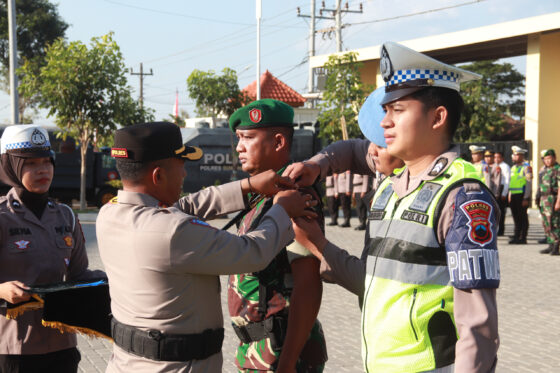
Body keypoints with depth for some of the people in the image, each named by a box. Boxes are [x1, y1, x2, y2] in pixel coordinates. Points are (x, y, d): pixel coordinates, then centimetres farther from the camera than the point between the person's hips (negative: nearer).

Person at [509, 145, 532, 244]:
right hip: (513, 195, 8)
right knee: (516, 217, 11)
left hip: (522, 195, -8)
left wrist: (526, 198, -18)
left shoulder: (526, 167, -9)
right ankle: (516, 237, 17)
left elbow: (529, 183, -13)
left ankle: (523, 238, 2)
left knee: (523, 217, -2)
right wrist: (510, 195, 17)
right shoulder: (513, 167, 17)